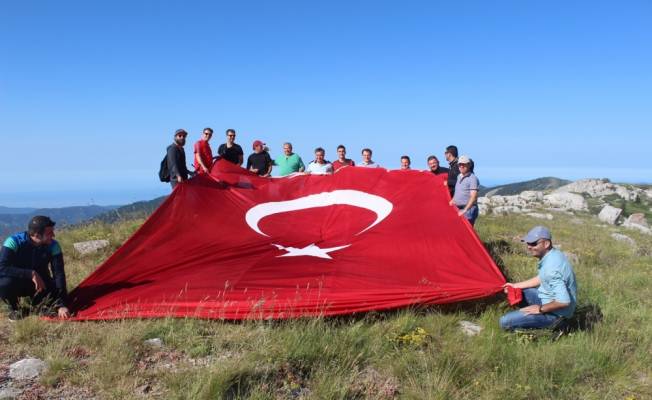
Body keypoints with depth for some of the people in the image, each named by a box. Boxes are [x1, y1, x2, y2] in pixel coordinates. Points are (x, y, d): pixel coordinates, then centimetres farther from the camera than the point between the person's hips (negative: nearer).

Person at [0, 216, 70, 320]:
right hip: (17, 283, -2)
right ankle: (13, 308, -4)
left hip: (41, 284, 2)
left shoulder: (53, 246, -18)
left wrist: (61, 305, -29)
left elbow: (59, 274, -21)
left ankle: (38, 304, 6)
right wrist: (31, 274, -41)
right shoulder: (14, 242, -25)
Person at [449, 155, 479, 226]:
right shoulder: (459, 176, 14)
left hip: (468, 209, -9)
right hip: (458, 209, 9)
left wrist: (465, 210, -25)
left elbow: (473, 197, -20)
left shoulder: (473, 178, -13)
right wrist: (453, 200, 16)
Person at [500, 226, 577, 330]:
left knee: (505, 322, -16)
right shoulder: (553, 254, 0)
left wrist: (540, 309, -21)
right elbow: (541, 279, 16)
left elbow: (563, 301, -35)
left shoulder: (551, 267, -32)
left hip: (554, 312, -10)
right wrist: (516, 285, 13)